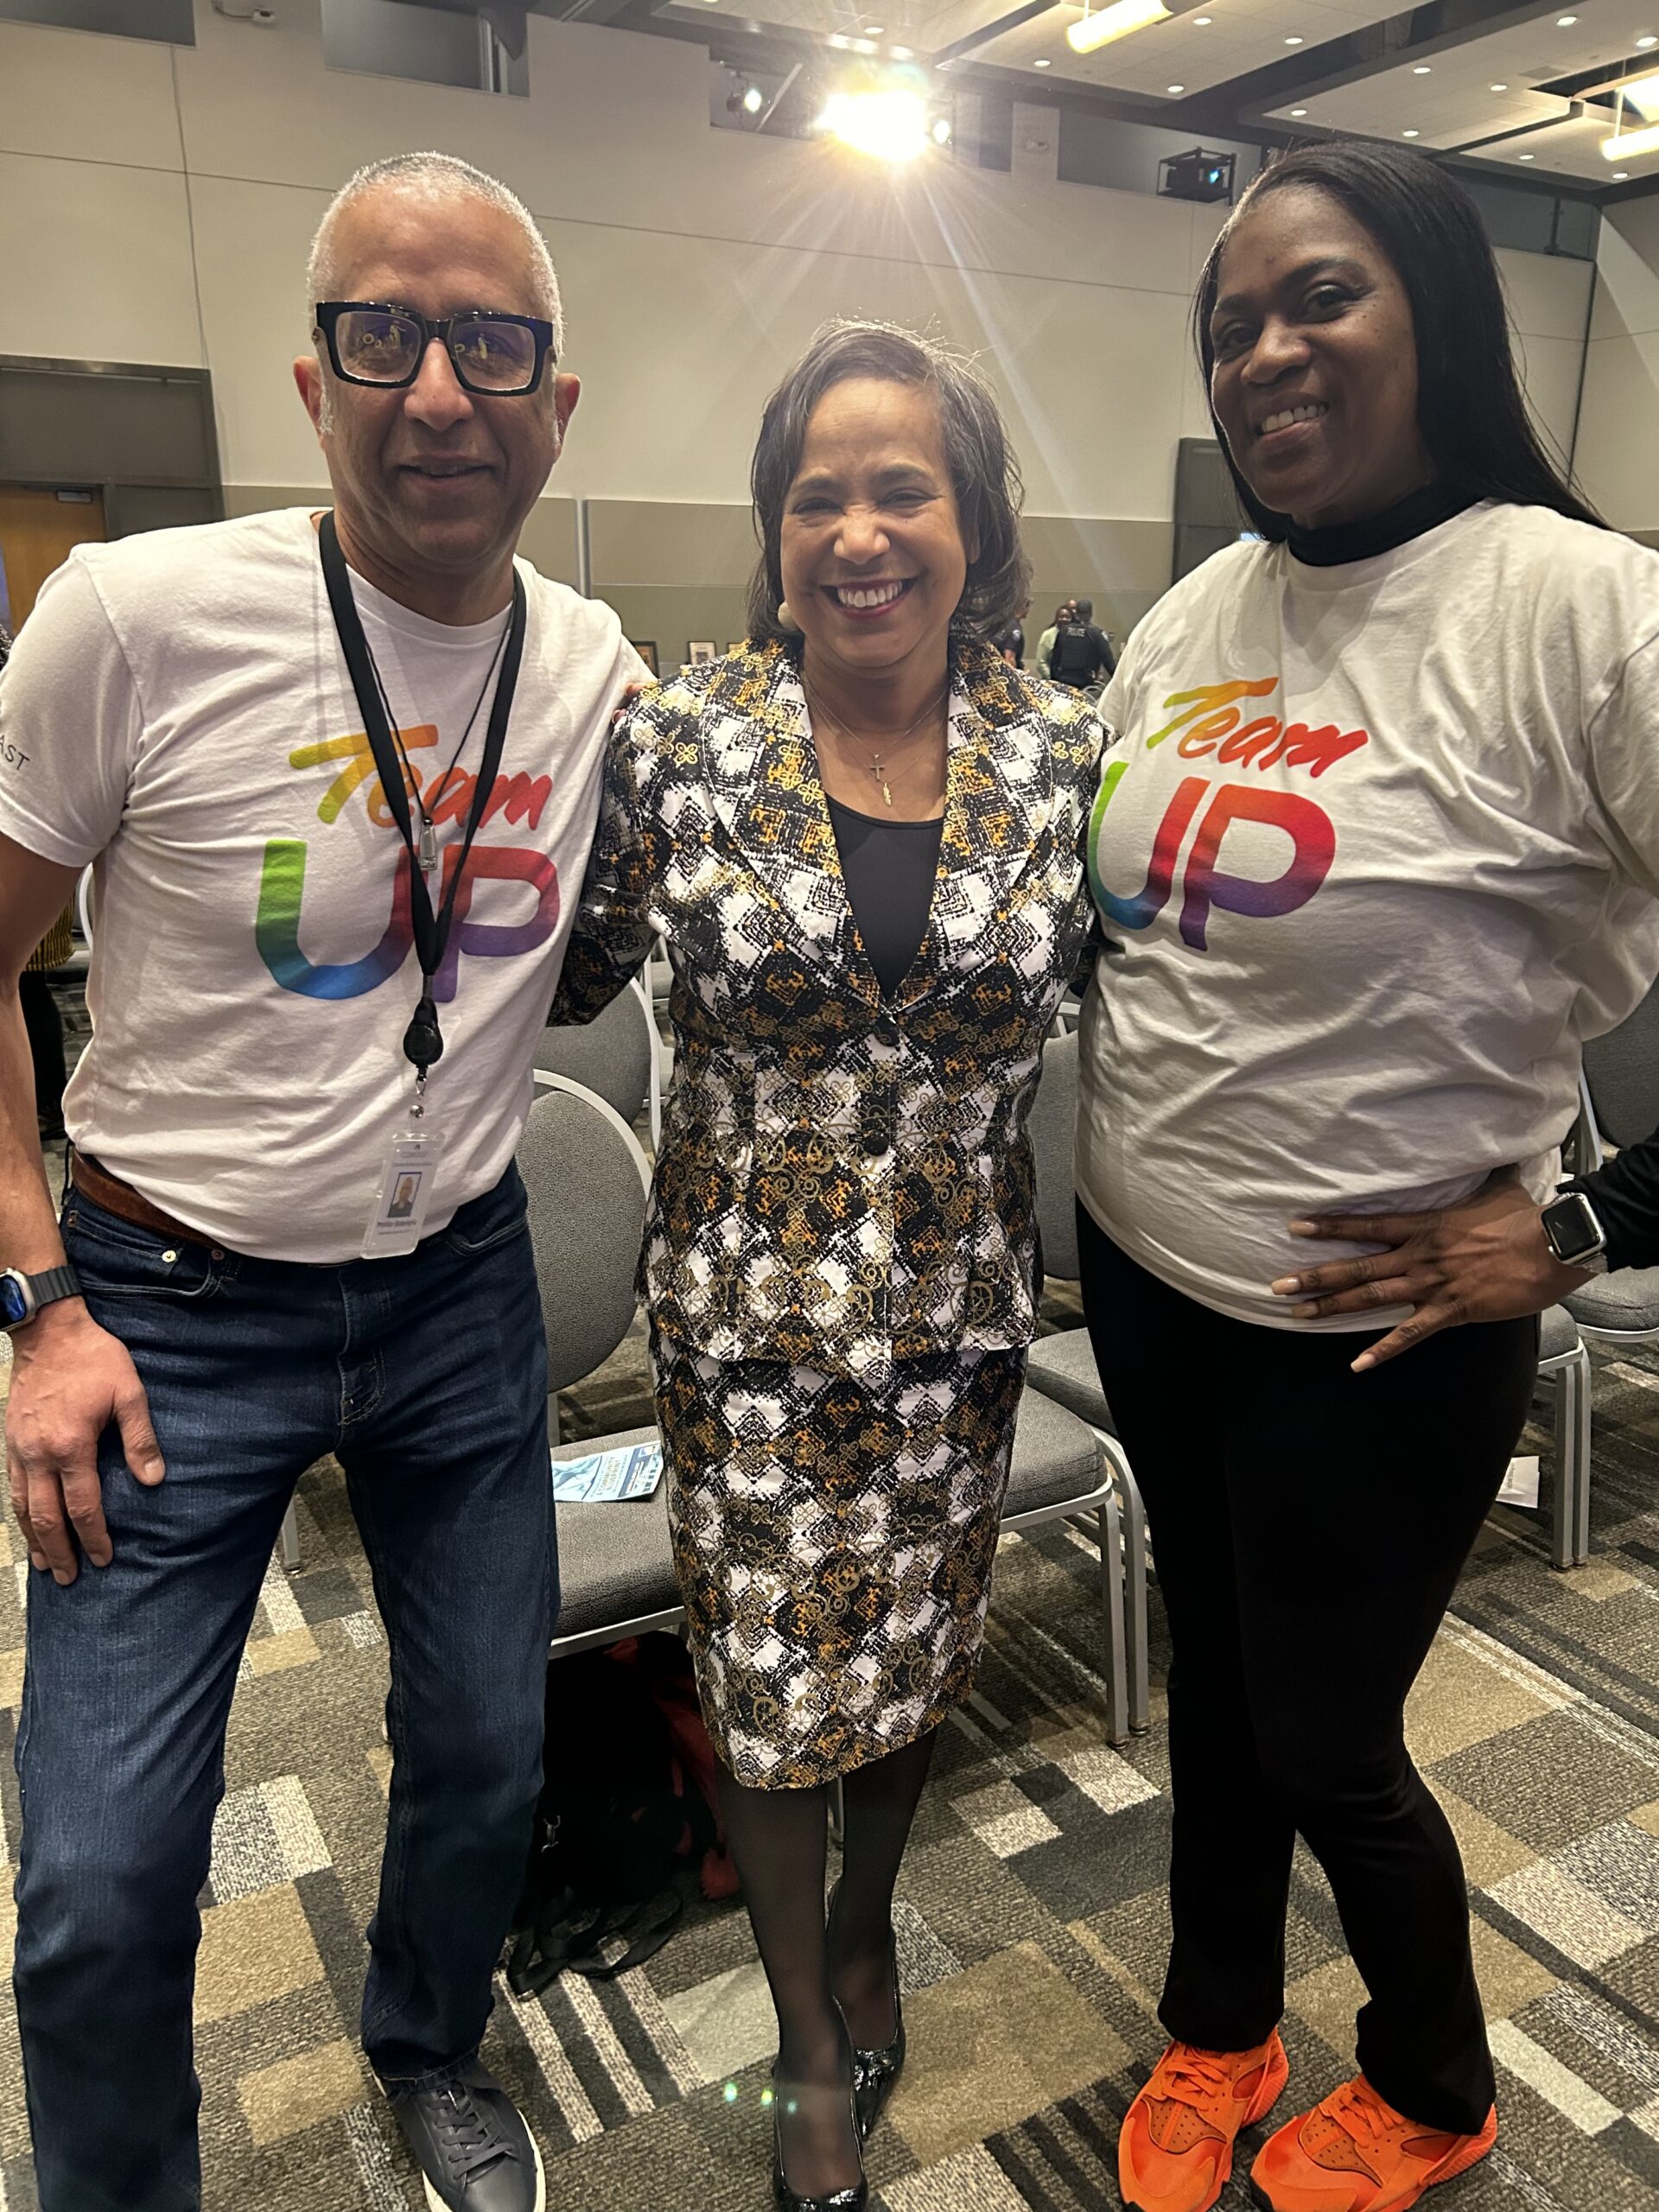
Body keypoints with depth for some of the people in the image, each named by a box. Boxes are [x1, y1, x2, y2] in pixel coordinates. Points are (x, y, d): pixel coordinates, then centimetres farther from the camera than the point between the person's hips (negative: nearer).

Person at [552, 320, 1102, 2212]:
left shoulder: (1060, 753, -4)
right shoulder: (682, 741, -9)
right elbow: (569, 973, 2)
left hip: (960, 1300, 2)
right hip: (748, 1300, -1)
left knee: (919, 1643, 20)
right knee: (770, 1666, 11)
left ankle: (865, 1917, 54)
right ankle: (809, 2047, 40)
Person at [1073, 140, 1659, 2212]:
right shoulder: (1196, 610, 3)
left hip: (1372, 1334, -6)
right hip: (1145, 1273, 6)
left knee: (1325, 1742, 14)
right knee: (1214, 1672, 24)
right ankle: (1216, 2028, 52)